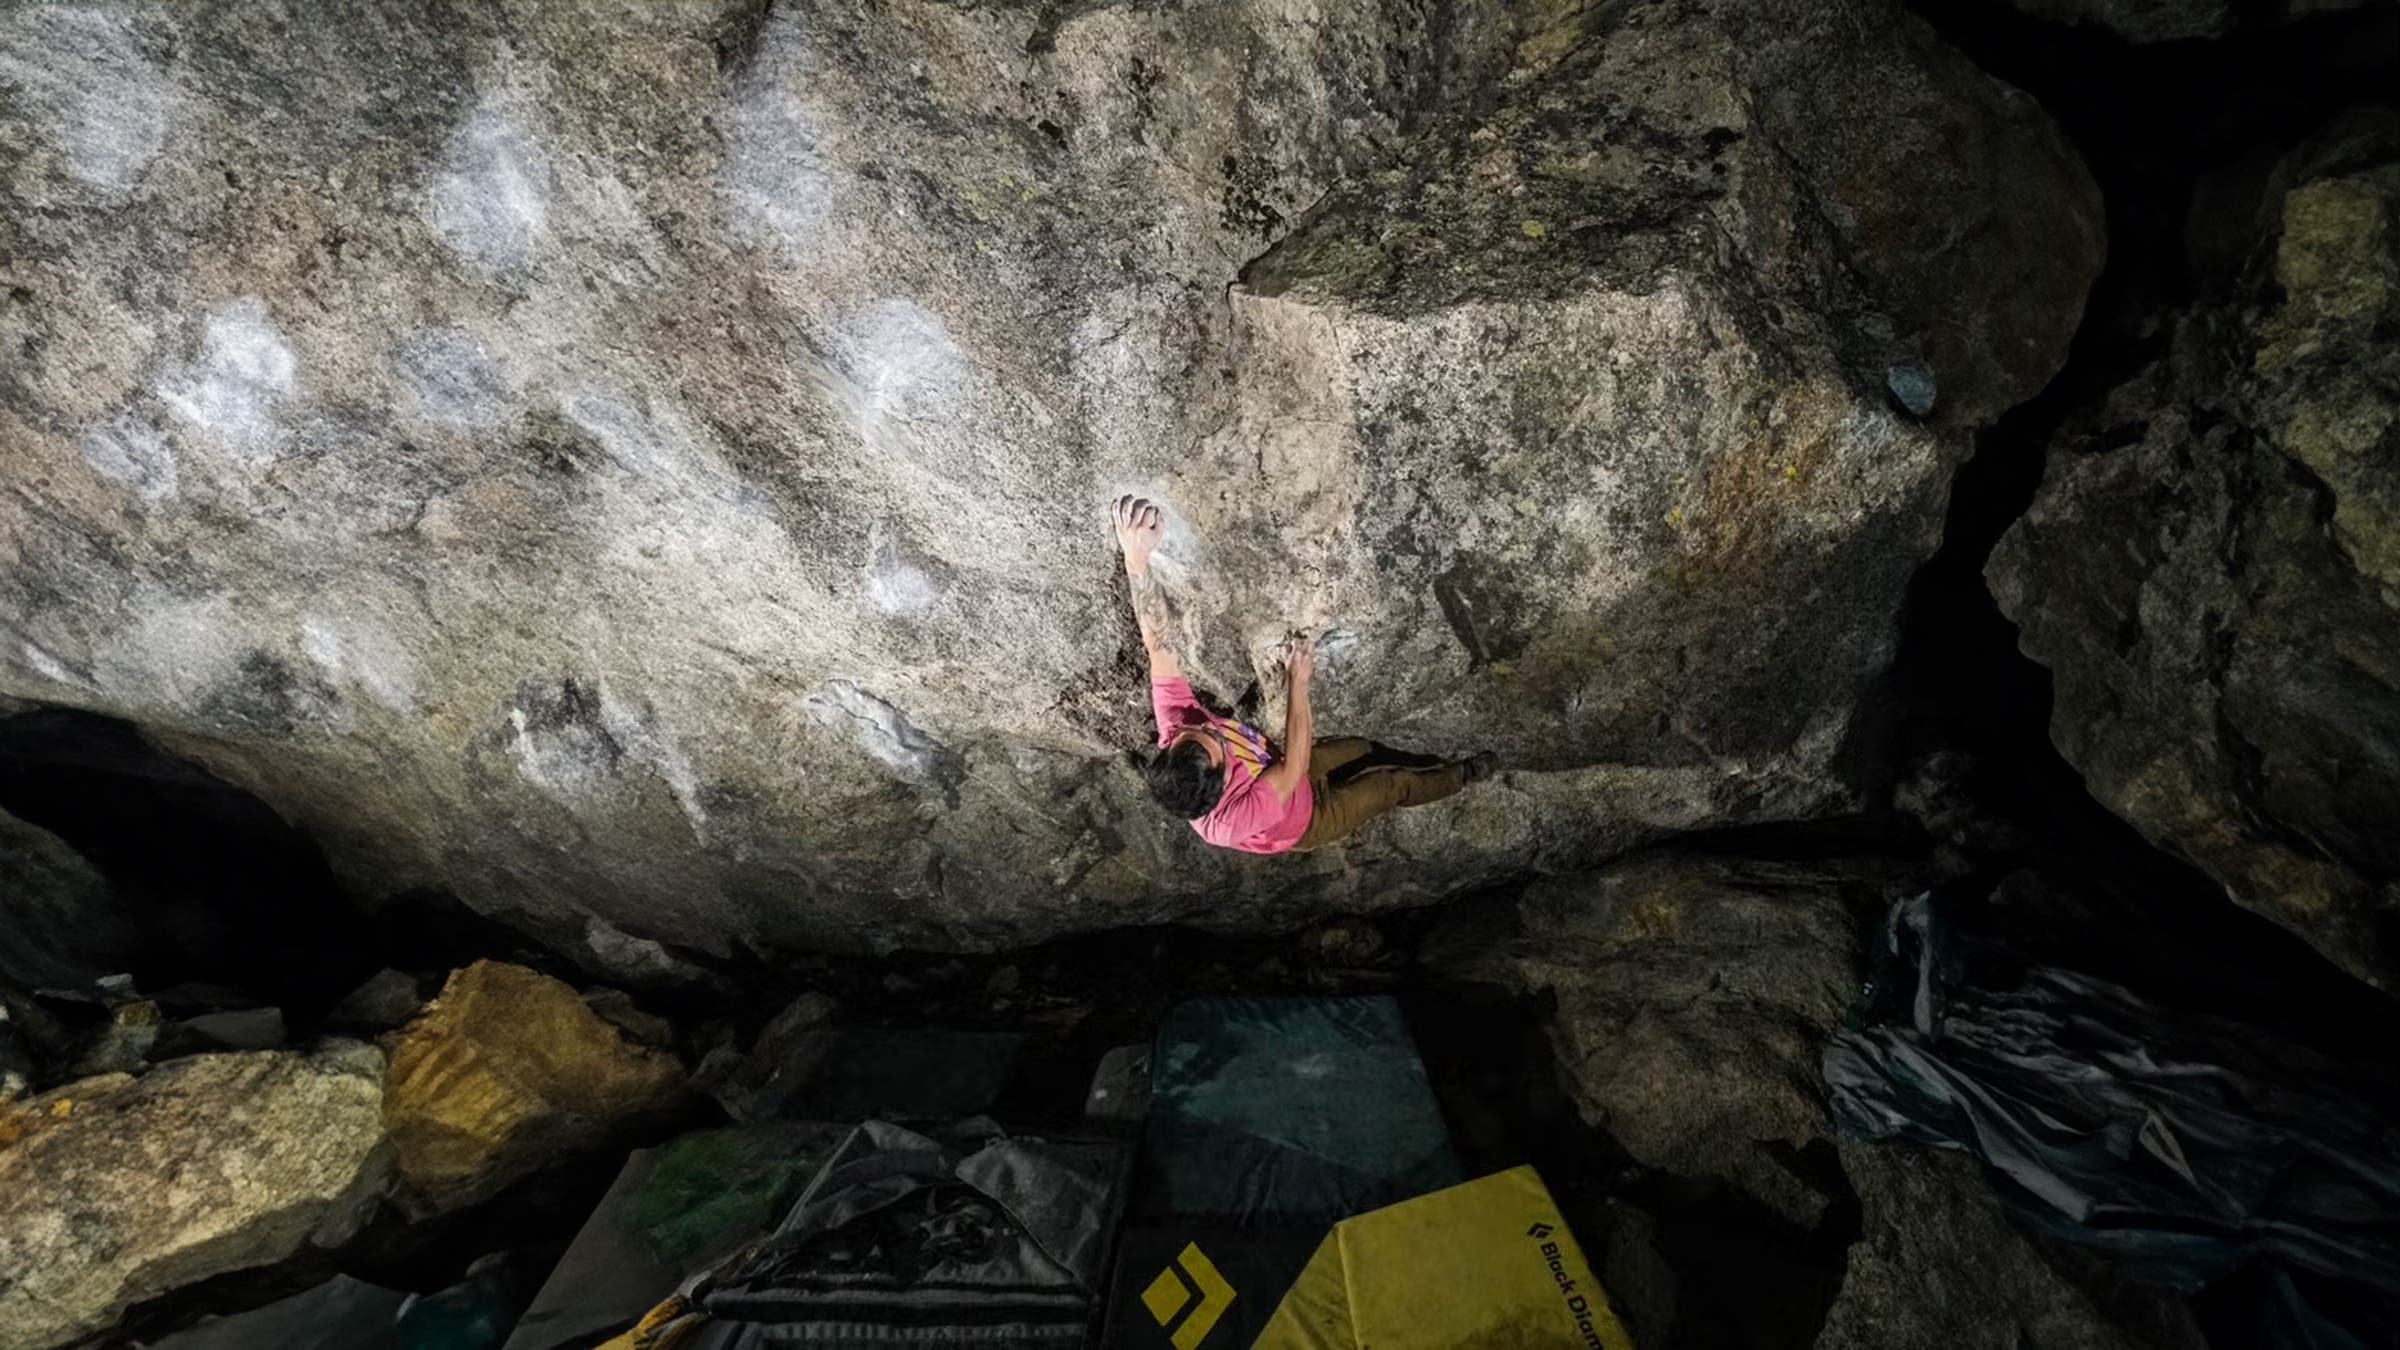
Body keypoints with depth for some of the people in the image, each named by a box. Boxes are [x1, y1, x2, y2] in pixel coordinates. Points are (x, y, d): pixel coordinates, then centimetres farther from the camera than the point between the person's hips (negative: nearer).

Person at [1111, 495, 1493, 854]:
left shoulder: (1177, 728, -38)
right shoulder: (1231, 819, -51)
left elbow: (1157, 643, -44)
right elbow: (1294, 767, -45)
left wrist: (1136, 559, -55)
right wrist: (1299, 681, -41)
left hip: (1275, 777, 5)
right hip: (1306, 816, -5)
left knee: (1363, 747, 19)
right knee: (1394, 784, 10)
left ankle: (1439, 766, 47)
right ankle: (1460, 776, 41)